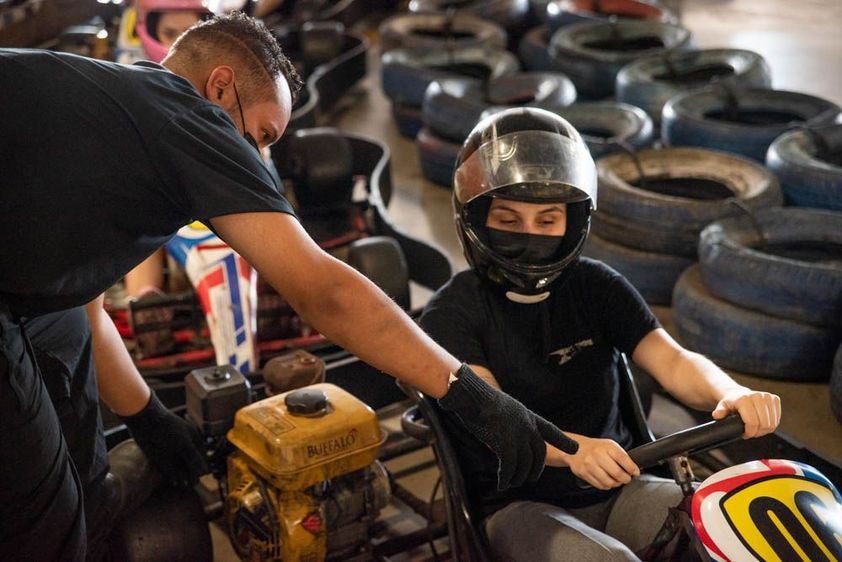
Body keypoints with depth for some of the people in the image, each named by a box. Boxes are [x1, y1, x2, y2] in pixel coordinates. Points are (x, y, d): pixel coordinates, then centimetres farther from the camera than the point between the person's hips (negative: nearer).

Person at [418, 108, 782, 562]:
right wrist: (571, 449, -42)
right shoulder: (452, 314, -6)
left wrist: (731, 393, -28)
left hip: (616, 489, 4)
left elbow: (672, 360, -5)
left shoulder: (595, 286, 7)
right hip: (518, 504, -4)